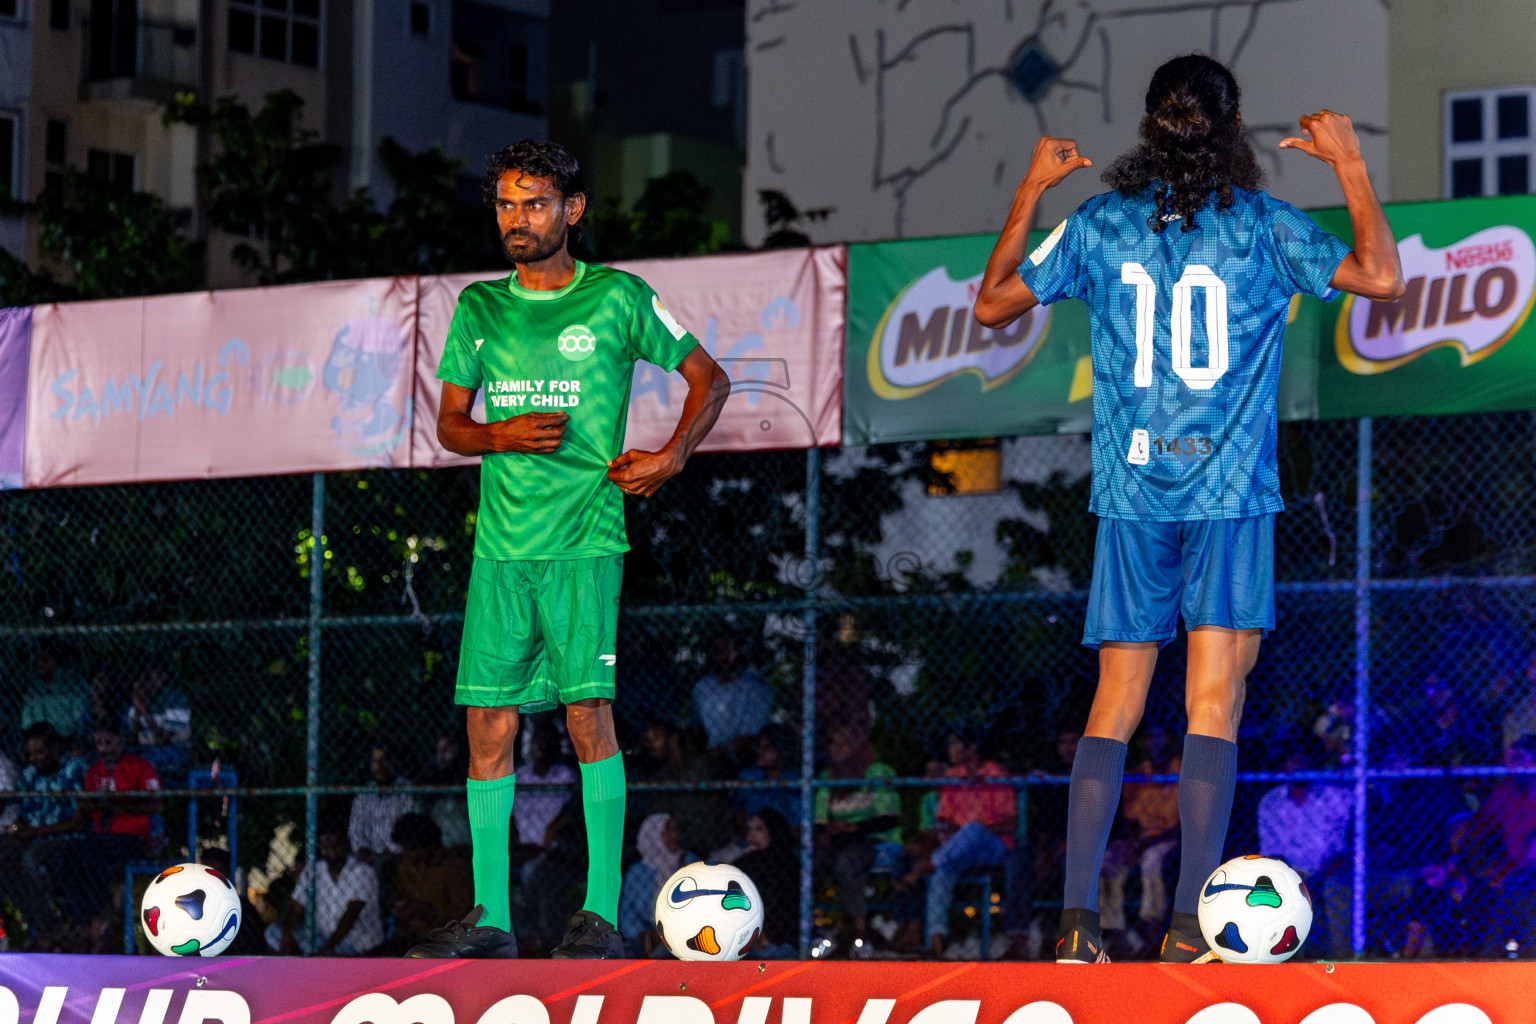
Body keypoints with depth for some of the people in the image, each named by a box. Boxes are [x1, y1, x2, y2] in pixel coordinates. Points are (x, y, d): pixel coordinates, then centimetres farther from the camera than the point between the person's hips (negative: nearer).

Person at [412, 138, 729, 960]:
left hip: (583, 536, -4)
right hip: (500, 544, 4)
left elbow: (708, 378, 10)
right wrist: (504, 436, -6)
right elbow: (450, 425, 16)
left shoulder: (618, 299, 1)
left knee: (587, 711, -13)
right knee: (489, 722, 1)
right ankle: (490, 918, 6)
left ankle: (601, 912, -9)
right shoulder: (480, 308, 12)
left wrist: (670, 458, -5)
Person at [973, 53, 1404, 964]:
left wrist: (1032, 190, 23)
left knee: (1113, 711, 6)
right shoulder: (1262, 225, -2)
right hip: (1230, 493, -2)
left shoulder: (1099, 225, 5)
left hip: (1130, 494, 3)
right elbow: (1382, 276, -1)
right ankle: (1190, 924, -14)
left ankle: (1078, 920, -4)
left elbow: (993, 303, 14)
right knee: (1214, 710, -4)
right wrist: (1350, 163, 7)